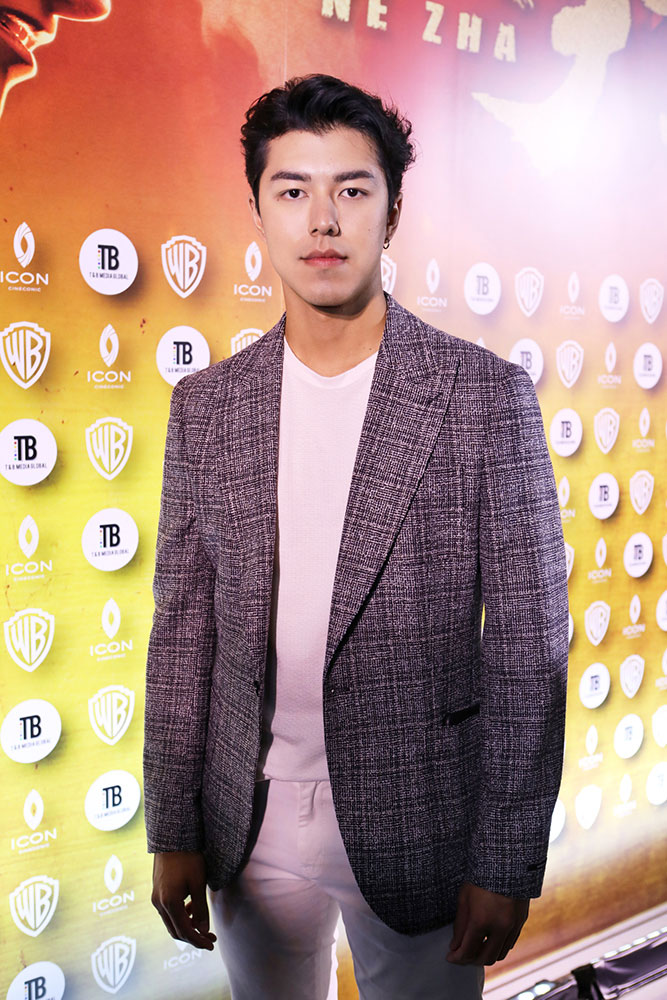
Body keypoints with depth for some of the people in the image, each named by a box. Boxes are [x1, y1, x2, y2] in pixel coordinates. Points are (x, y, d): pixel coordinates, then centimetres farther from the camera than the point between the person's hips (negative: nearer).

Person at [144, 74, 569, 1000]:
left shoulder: (488, 394, -10)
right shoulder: (205, 407, -1)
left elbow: (527, 641, -9)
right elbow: (182, 630, 3)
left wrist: (506, 863, -9)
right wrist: (172, 832, 4)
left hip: (415, 827, -2)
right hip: (251, 828, 3)